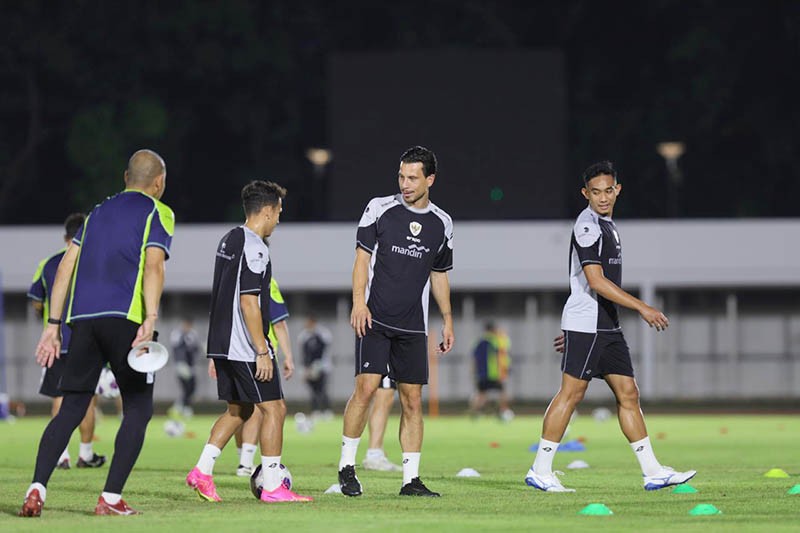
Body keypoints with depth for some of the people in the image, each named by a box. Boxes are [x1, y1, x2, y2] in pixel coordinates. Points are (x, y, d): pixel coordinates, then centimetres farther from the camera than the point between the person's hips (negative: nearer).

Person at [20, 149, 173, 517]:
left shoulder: (99, 211, 24)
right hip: (124, 317, -5)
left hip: (83, 318, 5)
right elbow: (153, 265, -10)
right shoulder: (158, 213, 6)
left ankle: (36, 489, -10)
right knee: (138, 409, 5)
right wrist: (151, 319, -20)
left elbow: (66, 267, 17)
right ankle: (111, 498, -5)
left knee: (71, 410, 7)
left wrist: (54, 324, 17)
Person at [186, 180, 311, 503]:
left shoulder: (229, 241, 15)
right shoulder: (254, 248, -15)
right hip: (246, 348, -10)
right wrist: (262, 352, -19)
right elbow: (249, 302, -21)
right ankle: (272, 486, -4)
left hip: (222, 344, 10)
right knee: (274, 408, -4)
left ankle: (202, 471, 11)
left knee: (238, 410, 18)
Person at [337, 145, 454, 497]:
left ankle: (411, 479, 7)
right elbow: (362, 257, 0)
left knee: (412, 401, 2)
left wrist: (448, 320, 16)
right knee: (366, 386, -15)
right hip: (375, 319, -4)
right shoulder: (380, 208, 0)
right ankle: (347, 466, -4)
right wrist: (359, 303, -12)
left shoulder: (441, 224, 10)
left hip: (412, 328, 4)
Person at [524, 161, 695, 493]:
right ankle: (540, 471, -1)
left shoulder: (607, 225, 18)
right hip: (584, 325, -9)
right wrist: (641, 308, -23)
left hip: (607, 326, 9)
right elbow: (595, 281, -21)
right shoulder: (587, 225, -13)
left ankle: (652, 472, 6)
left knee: (628, 393, 6)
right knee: (571, 393, -7)